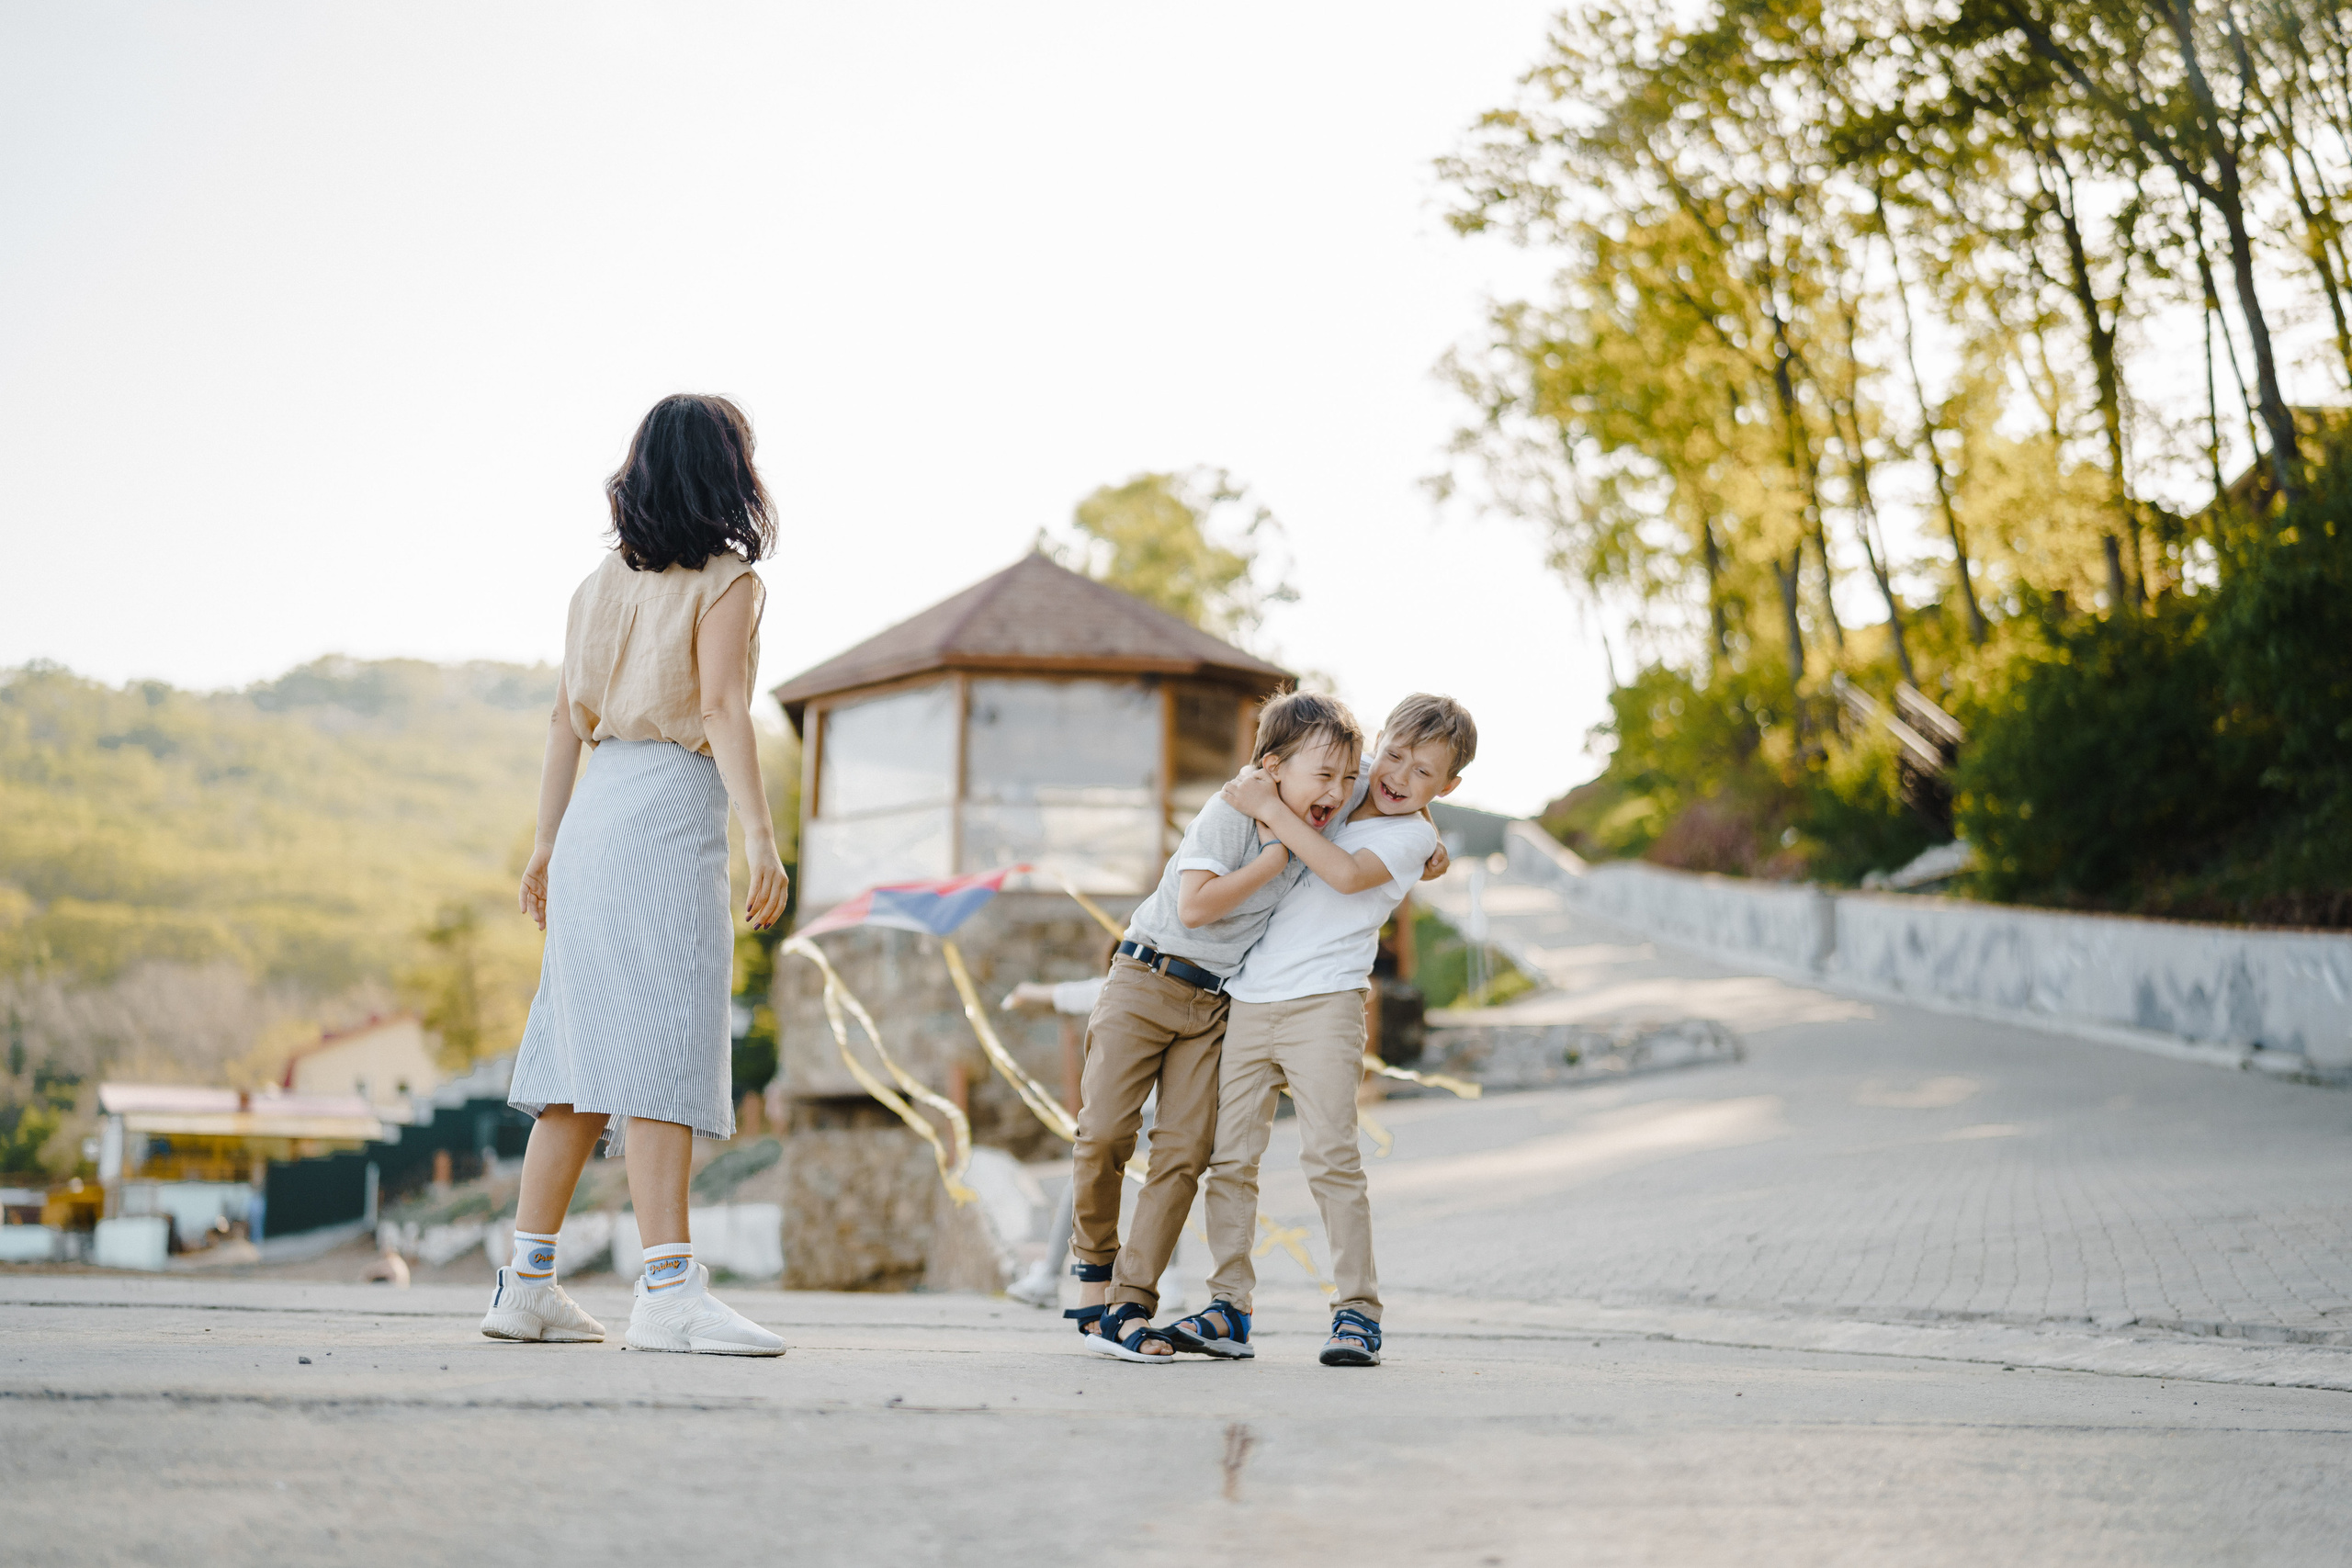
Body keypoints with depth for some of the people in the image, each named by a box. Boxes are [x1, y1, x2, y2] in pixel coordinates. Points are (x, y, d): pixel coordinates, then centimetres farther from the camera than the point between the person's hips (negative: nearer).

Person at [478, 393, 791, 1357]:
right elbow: (721, 707, -15)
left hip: (595, 815, 7)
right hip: (669, 815, -7)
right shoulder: (725, 581, -3)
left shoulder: (603, 582, 17)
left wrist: (548, 844, 19)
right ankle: (668, 1289, -17)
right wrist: (760, 834, -21)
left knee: (584, 1053, 9)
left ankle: (528, 1285, 11)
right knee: (664, 1049, -12)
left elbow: (567, 718, 16)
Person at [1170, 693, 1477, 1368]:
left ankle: (1357, 1312, -8)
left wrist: (1271, 809, -16)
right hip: (1250, 1001, 6)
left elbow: (1347, 872, -21)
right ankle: (1229, 1310, 8)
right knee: (1230, 1155, 2)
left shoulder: (1413, 835, -2)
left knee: (1329, 1154, -14)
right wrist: (1257, 784, 7)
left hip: (1323, 1002, -5)